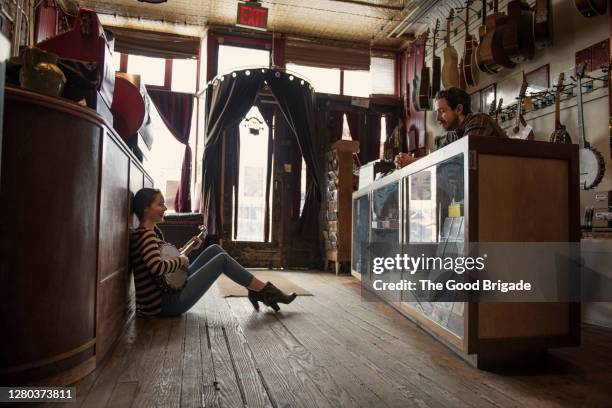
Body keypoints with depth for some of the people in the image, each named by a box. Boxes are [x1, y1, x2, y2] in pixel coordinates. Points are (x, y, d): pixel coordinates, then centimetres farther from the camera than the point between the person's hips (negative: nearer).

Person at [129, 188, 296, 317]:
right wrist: (181, 260, -15)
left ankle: (256, 290, 8)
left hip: (167, 290, 10)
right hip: (164, 303, -10)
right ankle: (266, 291, 2)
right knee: (222, 259, -9)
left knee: (214, 250, 8)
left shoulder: (153, 231, 12)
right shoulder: (146, 234, -18)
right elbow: (157, 267, -33)